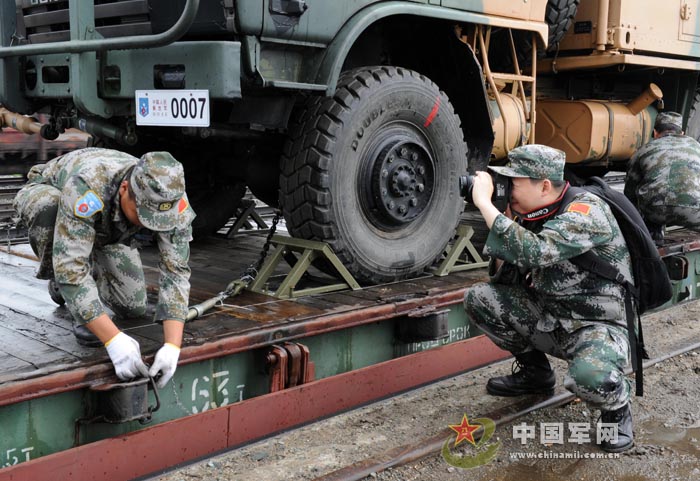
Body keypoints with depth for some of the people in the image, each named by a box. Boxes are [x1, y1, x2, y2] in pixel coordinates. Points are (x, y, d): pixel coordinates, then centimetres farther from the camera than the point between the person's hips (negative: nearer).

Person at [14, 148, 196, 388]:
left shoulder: (171, 198, -34)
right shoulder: (86, 188, -47)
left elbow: (175, 271, -33)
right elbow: (70, 268, -49)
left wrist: (172, 347, -44)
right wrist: (114, 340, -53)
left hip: (107, 230, 4)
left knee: (132, 307, -7)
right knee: (48, 205, -41)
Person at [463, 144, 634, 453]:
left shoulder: (586, 212, -23)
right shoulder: (528, 217, 1)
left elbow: (533, 253, -39)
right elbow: (506, 279, 3)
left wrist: (484, 203, -32)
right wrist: (503, 219, -9)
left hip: (597, 327, -7)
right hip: (548, 319, 8)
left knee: (589, 377, -38)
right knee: (479, 298, -4)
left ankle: (617, 406, 1)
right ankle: (534, 372, 16)